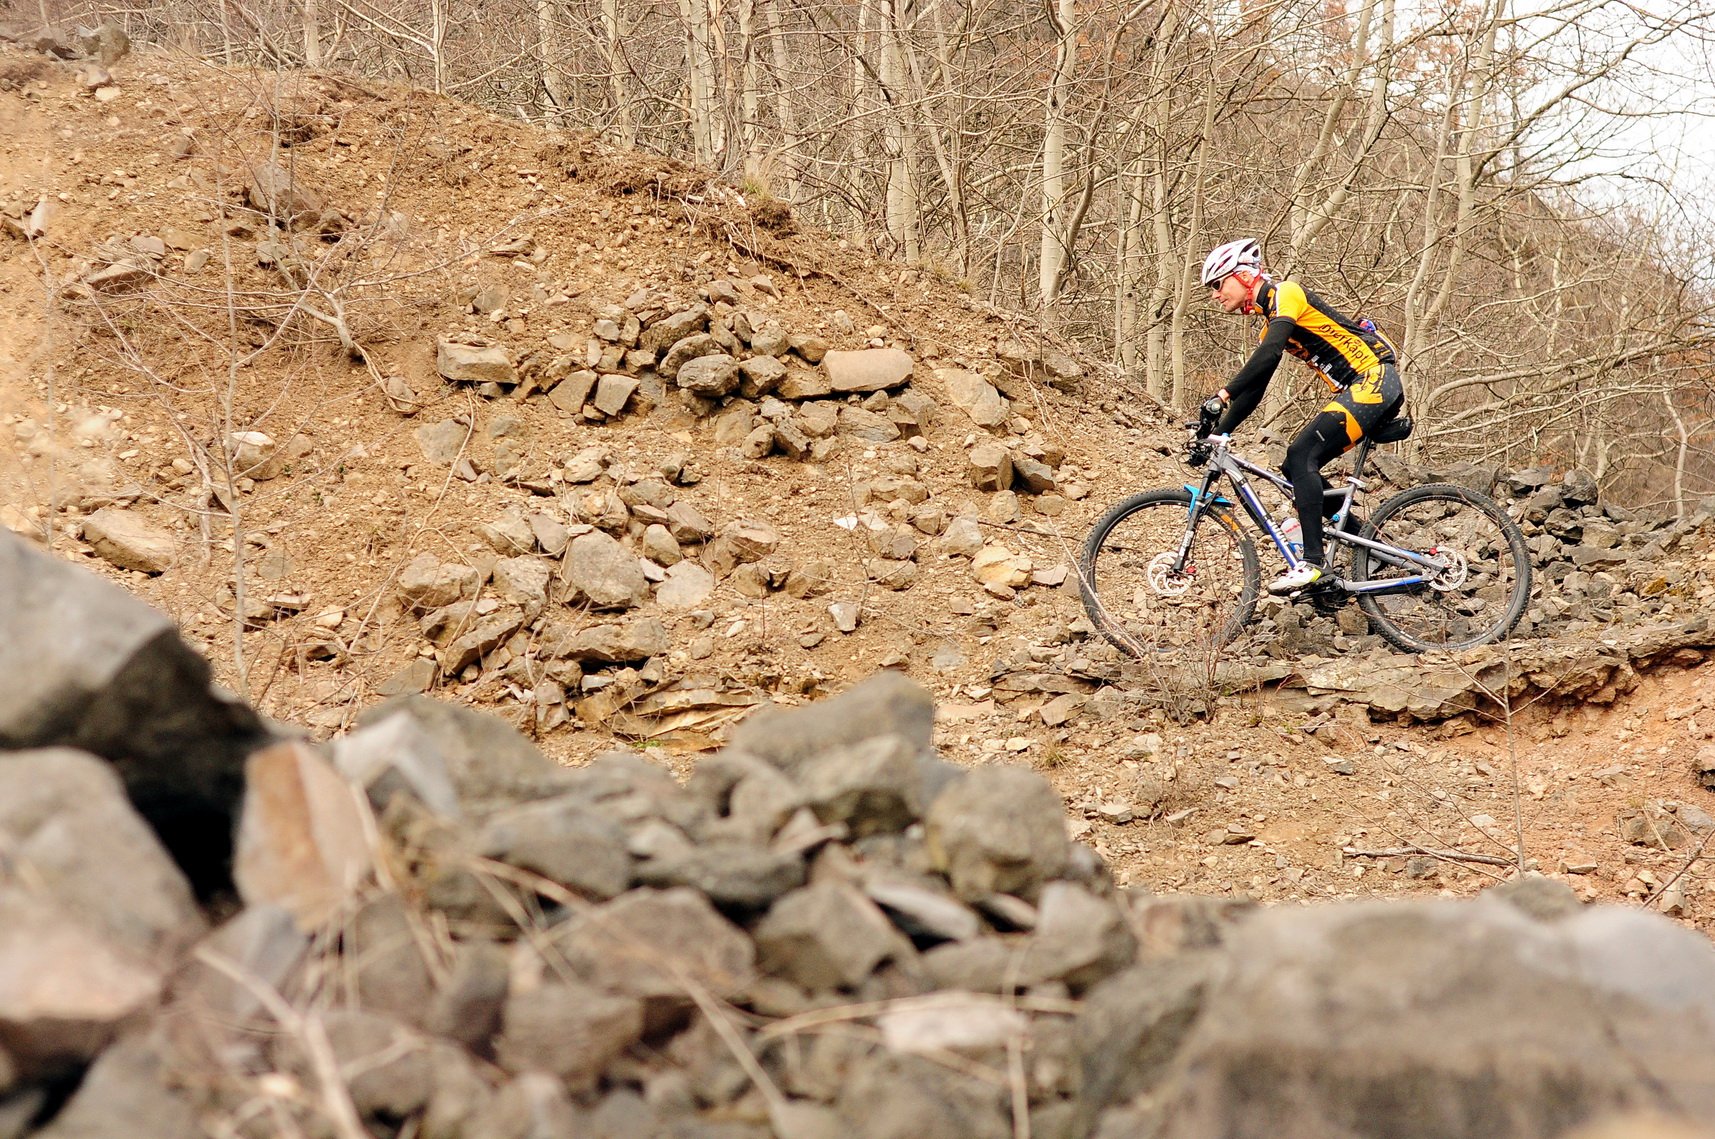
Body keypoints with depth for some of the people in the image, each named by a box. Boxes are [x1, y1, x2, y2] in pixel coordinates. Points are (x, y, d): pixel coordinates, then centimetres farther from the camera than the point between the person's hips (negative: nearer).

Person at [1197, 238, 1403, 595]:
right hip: (1359, 390, 10)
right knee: (1296, 468, 5)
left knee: (1301, 455, -20)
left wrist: (1222, 395, -30)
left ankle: (1311, 562, -25)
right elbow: (1253, 390, 22)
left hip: (1374, 378, -10)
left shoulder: (1286, 293, -8)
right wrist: (1216, 434, 15)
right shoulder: (1270, 321, 21)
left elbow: (1269, 354, -25)